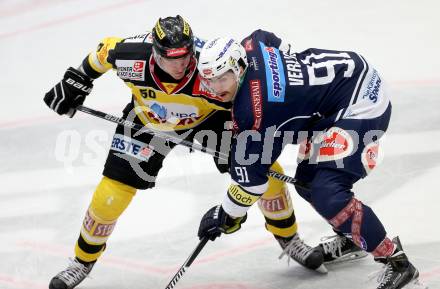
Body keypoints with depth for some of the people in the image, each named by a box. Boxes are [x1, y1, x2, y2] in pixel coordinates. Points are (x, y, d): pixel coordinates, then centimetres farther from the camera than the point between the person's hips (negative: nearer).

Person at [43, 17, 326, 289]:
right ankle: (84, 260, 21)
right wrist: (76, 81, 0)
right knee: (111, 194, -7)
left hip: (207, 117, 0)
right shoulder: (132, 56, -33)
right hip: (147, 120, 1)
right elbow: (105, 49, -9)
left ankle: (289, 239, 18)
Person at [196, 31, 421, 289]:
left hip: (362, 103, -11)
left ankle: (396, 261, -12)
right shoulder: (250, 47, -3)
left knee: (326, 194, -21)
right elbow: (282, 47, 21)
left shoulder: (252, 108, -25)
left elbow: (251, 173, -18)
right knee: (307, 181, 16)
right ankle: (350, 237, 40)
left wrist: (227, 215, -5)